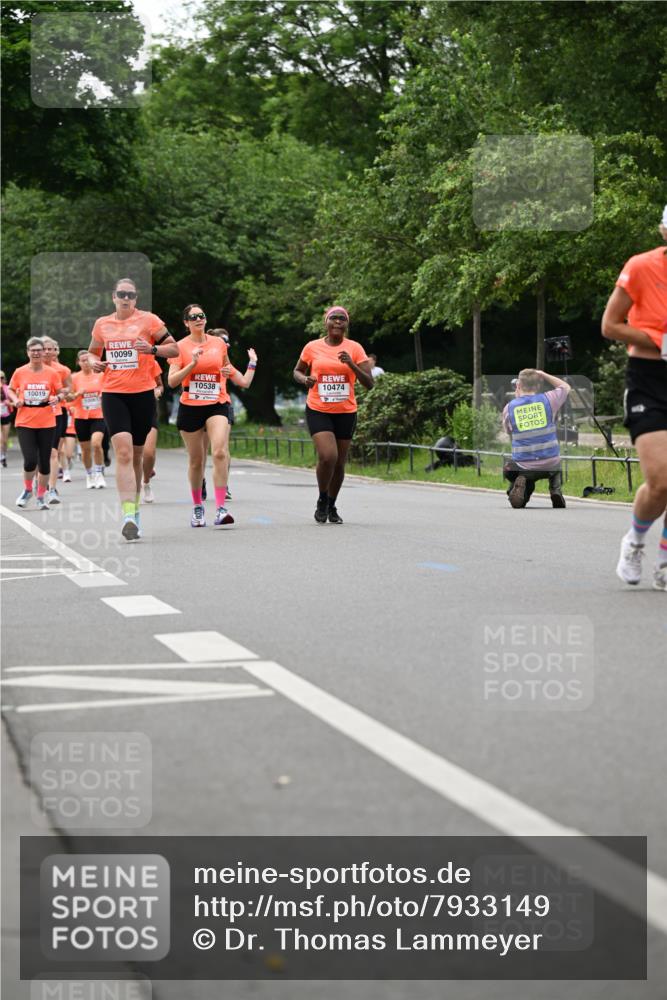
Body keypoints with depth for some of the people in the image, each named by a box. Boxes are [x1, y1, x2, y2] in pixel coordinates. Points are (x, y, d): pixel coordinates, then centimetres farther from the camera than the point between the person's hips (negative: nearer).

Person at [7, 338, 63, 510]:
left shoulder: (52, 373, 1)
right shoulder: (20, 372, 1)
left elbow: (60, 392, 10)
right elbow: (11, 389, 15)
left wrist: (57, 398, -12)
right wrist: (15, 399, -5)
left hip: (47, 423, 1)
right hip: (25, 423, -1)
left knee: (44, 462, 4)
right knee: (30, 461, -12)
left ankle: (41, 496, 21)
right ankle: (27, 490, 16)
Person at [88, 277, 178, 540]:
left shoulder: (148, 320, 2)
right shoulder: (102, 324, 11)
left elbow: (174, 349, 4)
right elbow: (93, 351, 26)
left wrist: (153, 349, -15)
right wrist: (94, 362, 3)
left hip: (143, 394, 0)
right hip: (113, 394, 0)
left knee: (136, 454, 10)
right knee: (123, 452, -16)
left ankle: (134, 505, 29)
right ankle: (129, 515, -26)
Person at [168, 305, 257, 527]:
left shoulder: (219, 343, 8)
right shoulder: (180, 347, 0)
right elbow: (172, 381, -8)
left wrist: (252, 364, 21)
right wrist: (192, 364, -18)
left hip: (217, 405, 0)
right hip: (190, 407, 0)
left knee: (220, 452, -21)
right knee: (196, 460, 9)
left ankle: (221, 508, -25)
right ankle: (198, 507, 29)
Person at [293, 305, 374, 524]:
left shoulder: (354, 348, -1)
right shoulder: (312, 347, 0)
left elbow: (369, 383, -5)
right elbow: (297, 371, 15)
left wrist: (351, 364, -21)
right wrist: (305, 379, -8)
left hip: (346, 412, 2)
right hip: (318, 411, -2)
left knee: (340, 463, 8)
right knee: (327, 456, -19)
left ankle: (332, 506, 30)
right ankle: (322, 500, 5)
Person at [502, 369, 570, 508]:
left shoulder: (509, 408, -2)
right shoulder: (547, 399, -3)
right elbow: (566, 387, 18)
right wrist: (542, 375, 20)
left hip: (523, 466, -1)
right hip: (550, 464, 1)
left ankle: (517, 486, -4)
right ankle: (556, 489, 6)